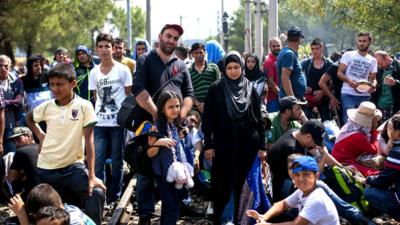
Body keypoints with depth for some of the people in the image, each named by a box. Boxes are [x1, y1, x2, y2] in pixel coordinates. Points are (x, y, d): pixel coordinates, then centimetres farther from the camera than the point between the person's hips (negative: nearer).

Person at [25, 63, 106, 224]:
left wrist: (91, 176, -19)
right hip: (46, 168, 3)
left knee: (96, 193, -23)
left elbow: (89, 140, -14)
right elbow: (29, 118, 22)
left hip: (73, 166, -3)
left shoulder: (84, 106, -12)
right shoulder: (47, 106, -1)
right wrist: (40, 135, 4)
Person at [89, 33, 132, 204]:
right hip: (99, 124, 3)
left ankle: (114, 195, 17)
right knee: (97, 161, -4)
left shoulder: (123, 70, 0)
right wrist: (94, 116, 8)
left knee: (117, 161, 5)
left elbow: (129, 96, 3)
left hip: (118, 123, -2)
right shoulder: (94, 72, 9)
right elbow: (95, 98, 15)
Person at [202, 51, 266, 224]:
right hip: (223, 145, -1)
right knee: (222, 185, 2)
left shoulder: (251, 89, 5)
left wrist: (262, 146, 3)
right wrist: (208, 145, -6)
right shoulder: (216, 88, 0)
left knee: (242, 184, 6)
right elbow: (207, 118, -1)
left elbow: (258, 119, 7)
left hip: (247, 145, 2)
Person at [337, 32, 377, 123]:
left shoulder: (372, 60, 15)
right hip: (348, 94, -3)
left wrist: (373, 85, -8)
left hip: (365, 96, 4)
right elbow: (339, 73, -1)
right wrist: (349, 80, -21)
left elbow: (373, 78, 17)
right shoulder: (348, 55, 4)